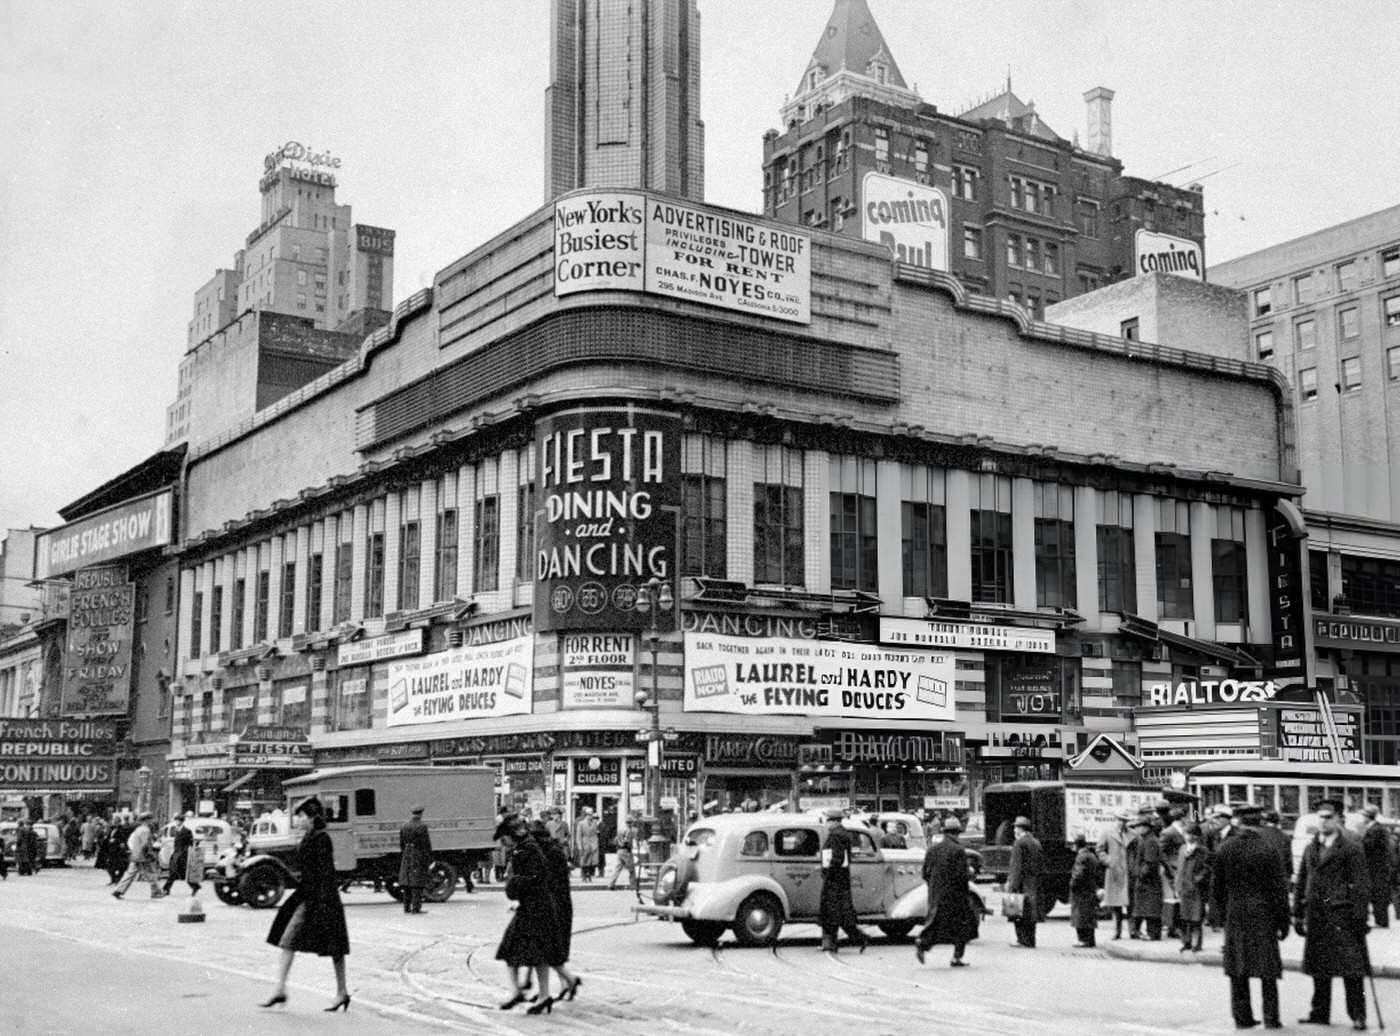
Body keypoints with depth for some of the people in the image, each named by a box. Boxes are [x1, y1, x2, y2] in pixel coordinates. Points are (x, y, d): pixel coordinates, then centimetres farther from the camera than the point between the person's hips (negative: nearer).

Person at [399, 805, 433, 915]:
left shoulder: (404, 828, 8)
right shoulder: (422, 827, -11)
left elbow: (402, 845, 12)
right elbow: (426, 845, -11)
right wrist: (430, 860, -5)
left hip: (406, 857, 6)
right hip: (419, 857, -6)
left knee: (407, 882, 10)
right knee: (417, 883, -4)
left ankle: (407, 907, 12)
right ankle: (416, 907, -7)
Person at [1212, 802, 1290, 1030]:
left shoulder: (1224, 848, -1)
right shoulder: (1267, 849, -11)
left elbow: (1216, 886, 5)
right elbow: (1280, 889, -7)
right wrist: (1283, 922, 1)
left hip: (1235, 915, 3)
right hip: (1263, 915, -3)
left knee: (1237, 971, 9)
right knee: (1268, 971, 5)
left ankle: (1242, 1017, 12)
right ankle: (1271, 1018, 6)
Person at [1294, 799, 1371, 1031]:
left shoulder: (1351, 847, -4)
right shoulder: (1310, 848, 15)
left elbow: (1359, 885, -8)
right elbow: (1301, 883, 17)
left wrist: (1359, 916, -13)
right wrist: (1298, 914, 14)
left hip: (1341, 914, -6)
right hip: (1316, 914, 6)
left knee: (1351, 967, -5)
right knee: (1318, 967, 11)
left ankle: (1358, 1016, 2)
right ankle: (1320, 1014, 19)